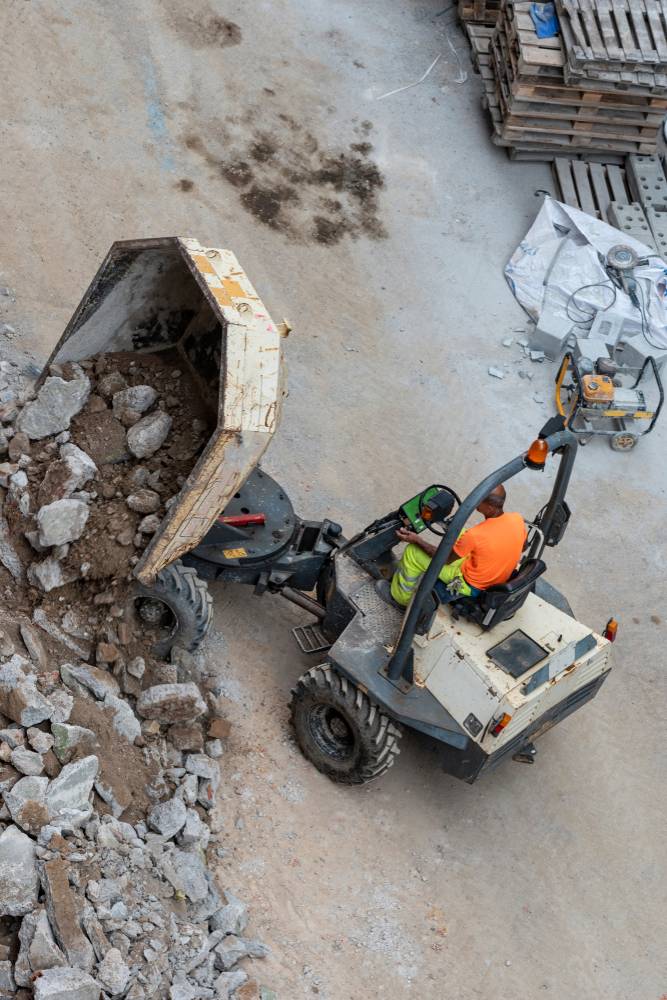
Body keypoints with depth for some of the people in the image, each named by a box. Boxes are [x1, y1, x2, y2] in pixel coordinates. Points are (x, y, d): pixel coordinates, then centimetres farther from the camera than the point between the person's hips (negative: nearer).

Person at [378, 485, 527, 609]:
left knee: (412, 553, 0)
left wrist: (417, 540, -8)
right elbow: (522, 547, 5)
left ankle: (398, 597, 22)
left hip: (472, 585, -7)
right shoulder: (518, 519, -18)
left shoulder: (474, 536, -35)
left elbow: (445, 559, -17)